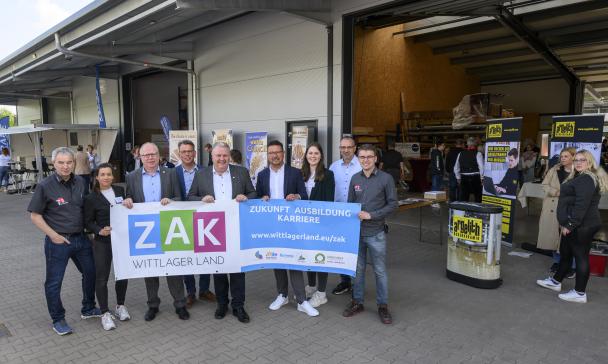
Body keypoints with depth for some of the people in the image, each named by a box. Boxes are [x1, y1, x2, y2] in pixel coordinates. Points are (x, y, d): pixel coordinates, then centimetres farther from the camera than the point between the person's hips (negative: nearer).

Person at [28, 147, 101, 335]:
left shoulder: (81, 182, -1)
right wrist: (53, 235, -13)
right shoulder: (45, 186, -12)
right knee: (54, 282, 6)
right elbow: (35, 215, -7)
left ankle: (88, 309, 36)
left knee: (91, 272, 15)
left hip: (81, 238, 5)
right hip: (58, 241, -5)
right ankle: (58, 320, 25)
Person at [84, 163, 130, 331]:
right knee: (102, 277, 2)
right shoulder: (91, 198, -5)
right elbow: (88, 222, -3)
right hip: (103, 242, -3)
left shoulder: (120, 190, 4)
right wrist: (100, 230, -18)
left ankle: (120, 305, 31)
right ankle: (105, 313, 17)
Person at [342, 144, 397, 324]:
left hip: (376, 233, -3)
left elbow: (392, 204, -7)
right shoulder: (355, 179, 5)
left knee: (380, 270, 7)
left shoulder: (385, 178, -6)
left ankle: (383, 306, 22)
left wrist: (371, 215, -15)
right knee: (358, 269, 14)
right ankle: (357, 302, 28)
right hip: (356, 231, 3)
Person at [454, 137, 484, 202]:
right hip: (475, 179, -3)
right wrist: (481, 177, -1)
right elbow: (481, 167, -13)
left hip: (464, 179, 3)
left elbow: (456, 168, 10)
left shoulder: (460, 154, 5)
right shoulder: (478, 154, -8)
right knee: (478, 199, 9)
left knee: (463, 199, 5)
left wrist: (458, 178, 18)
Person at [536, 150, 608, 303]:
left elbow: (581, 205, -24)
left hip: (581, 226, -11)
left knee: (581, 256, -2)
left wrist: (570, 224, -22)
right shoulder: (579, 177, 18)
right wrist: (565, 222, 20)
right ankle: (556, 281, 34)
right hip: (576, 225, 11)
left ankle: (579, 293, 8)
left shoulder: (586, 179, -17)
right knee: (565, 253, 19)